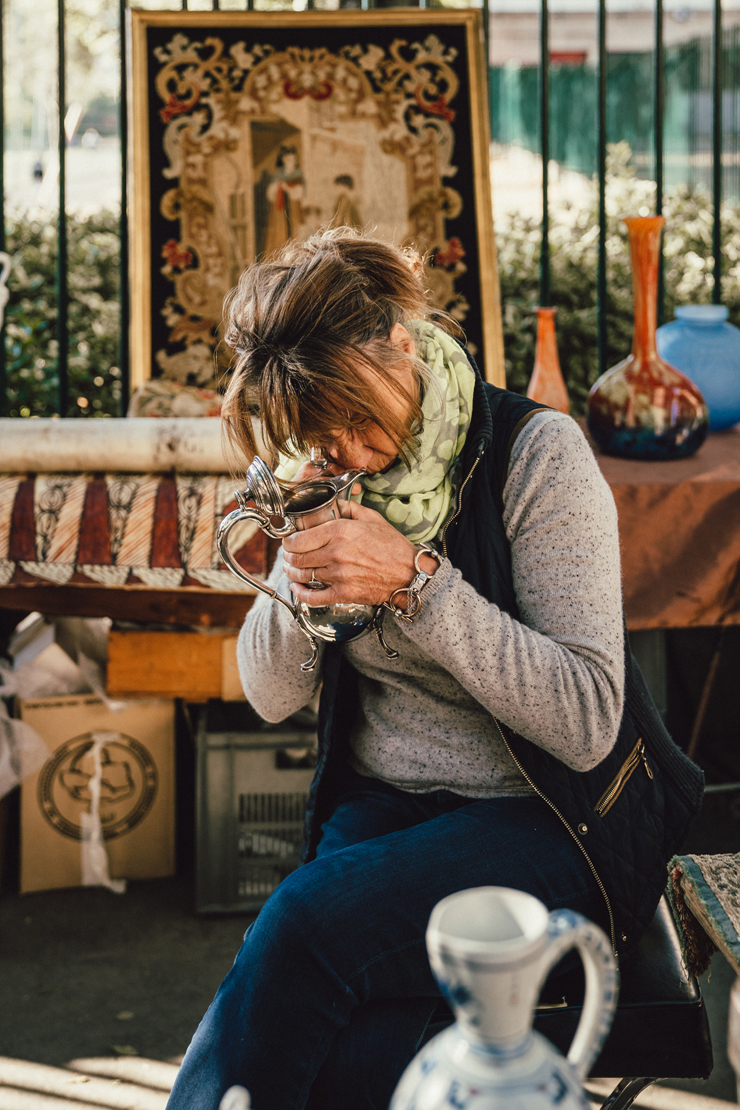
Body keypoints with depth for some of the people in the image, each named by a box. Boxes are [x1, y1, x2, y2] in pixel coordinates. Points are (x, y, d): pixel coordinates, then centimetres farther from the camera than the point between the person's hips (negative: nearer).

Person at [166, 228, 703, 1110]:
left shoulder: (536, 454, -13)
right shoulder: (335, 472, 5)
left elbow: (587, 723, -19)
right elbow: (271, 695, 8)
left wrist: (416, 581, -25)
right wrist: (302, 571, -11)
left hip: (551, 818, -4)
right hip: (382, 804, 4)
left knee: (313, 915, -29)